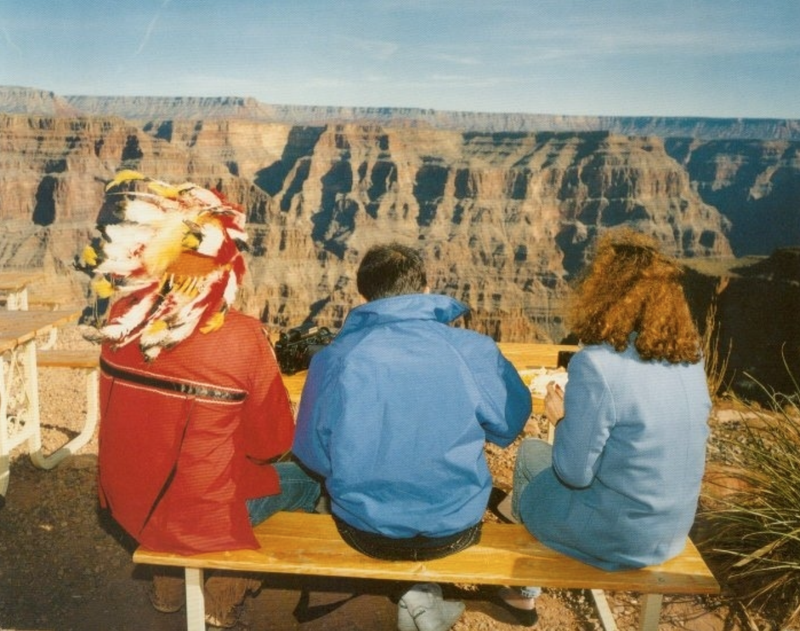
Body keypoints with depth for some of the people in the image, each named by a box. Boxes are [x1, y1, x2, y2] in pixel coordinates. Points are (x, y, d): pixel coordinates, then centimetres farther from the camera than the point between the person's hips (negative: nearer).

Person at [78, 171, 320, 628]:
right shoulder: (240, 337, -25)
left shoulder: (122, 318, -10)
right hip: (198, 519, -5)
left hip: (124, 504, 5)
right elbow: (274, 442, -11)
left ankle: (170, 585, 38)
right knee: (305, 479, 21)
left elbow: (148, 415, 6)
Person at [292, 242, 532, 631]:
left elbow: (311, 453, -1)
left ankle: (421, 599, 20)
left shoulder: (332, 358, -11)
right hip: (453, 530, 0)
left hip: (363, 532, 1)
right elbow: (511, 424, 3)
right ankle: (424, 596, 21)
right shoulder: (472, 350, -13)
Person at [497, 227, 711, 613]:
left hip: (616, 537, -6)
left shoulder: (598, 363, -26)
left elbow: (573, 474, -20)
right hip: (673, 530, 6)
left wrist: (561, 418, -3)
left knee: (531, 451, 18)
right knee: (538, 452, 22)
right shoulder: (691, 358, -4)